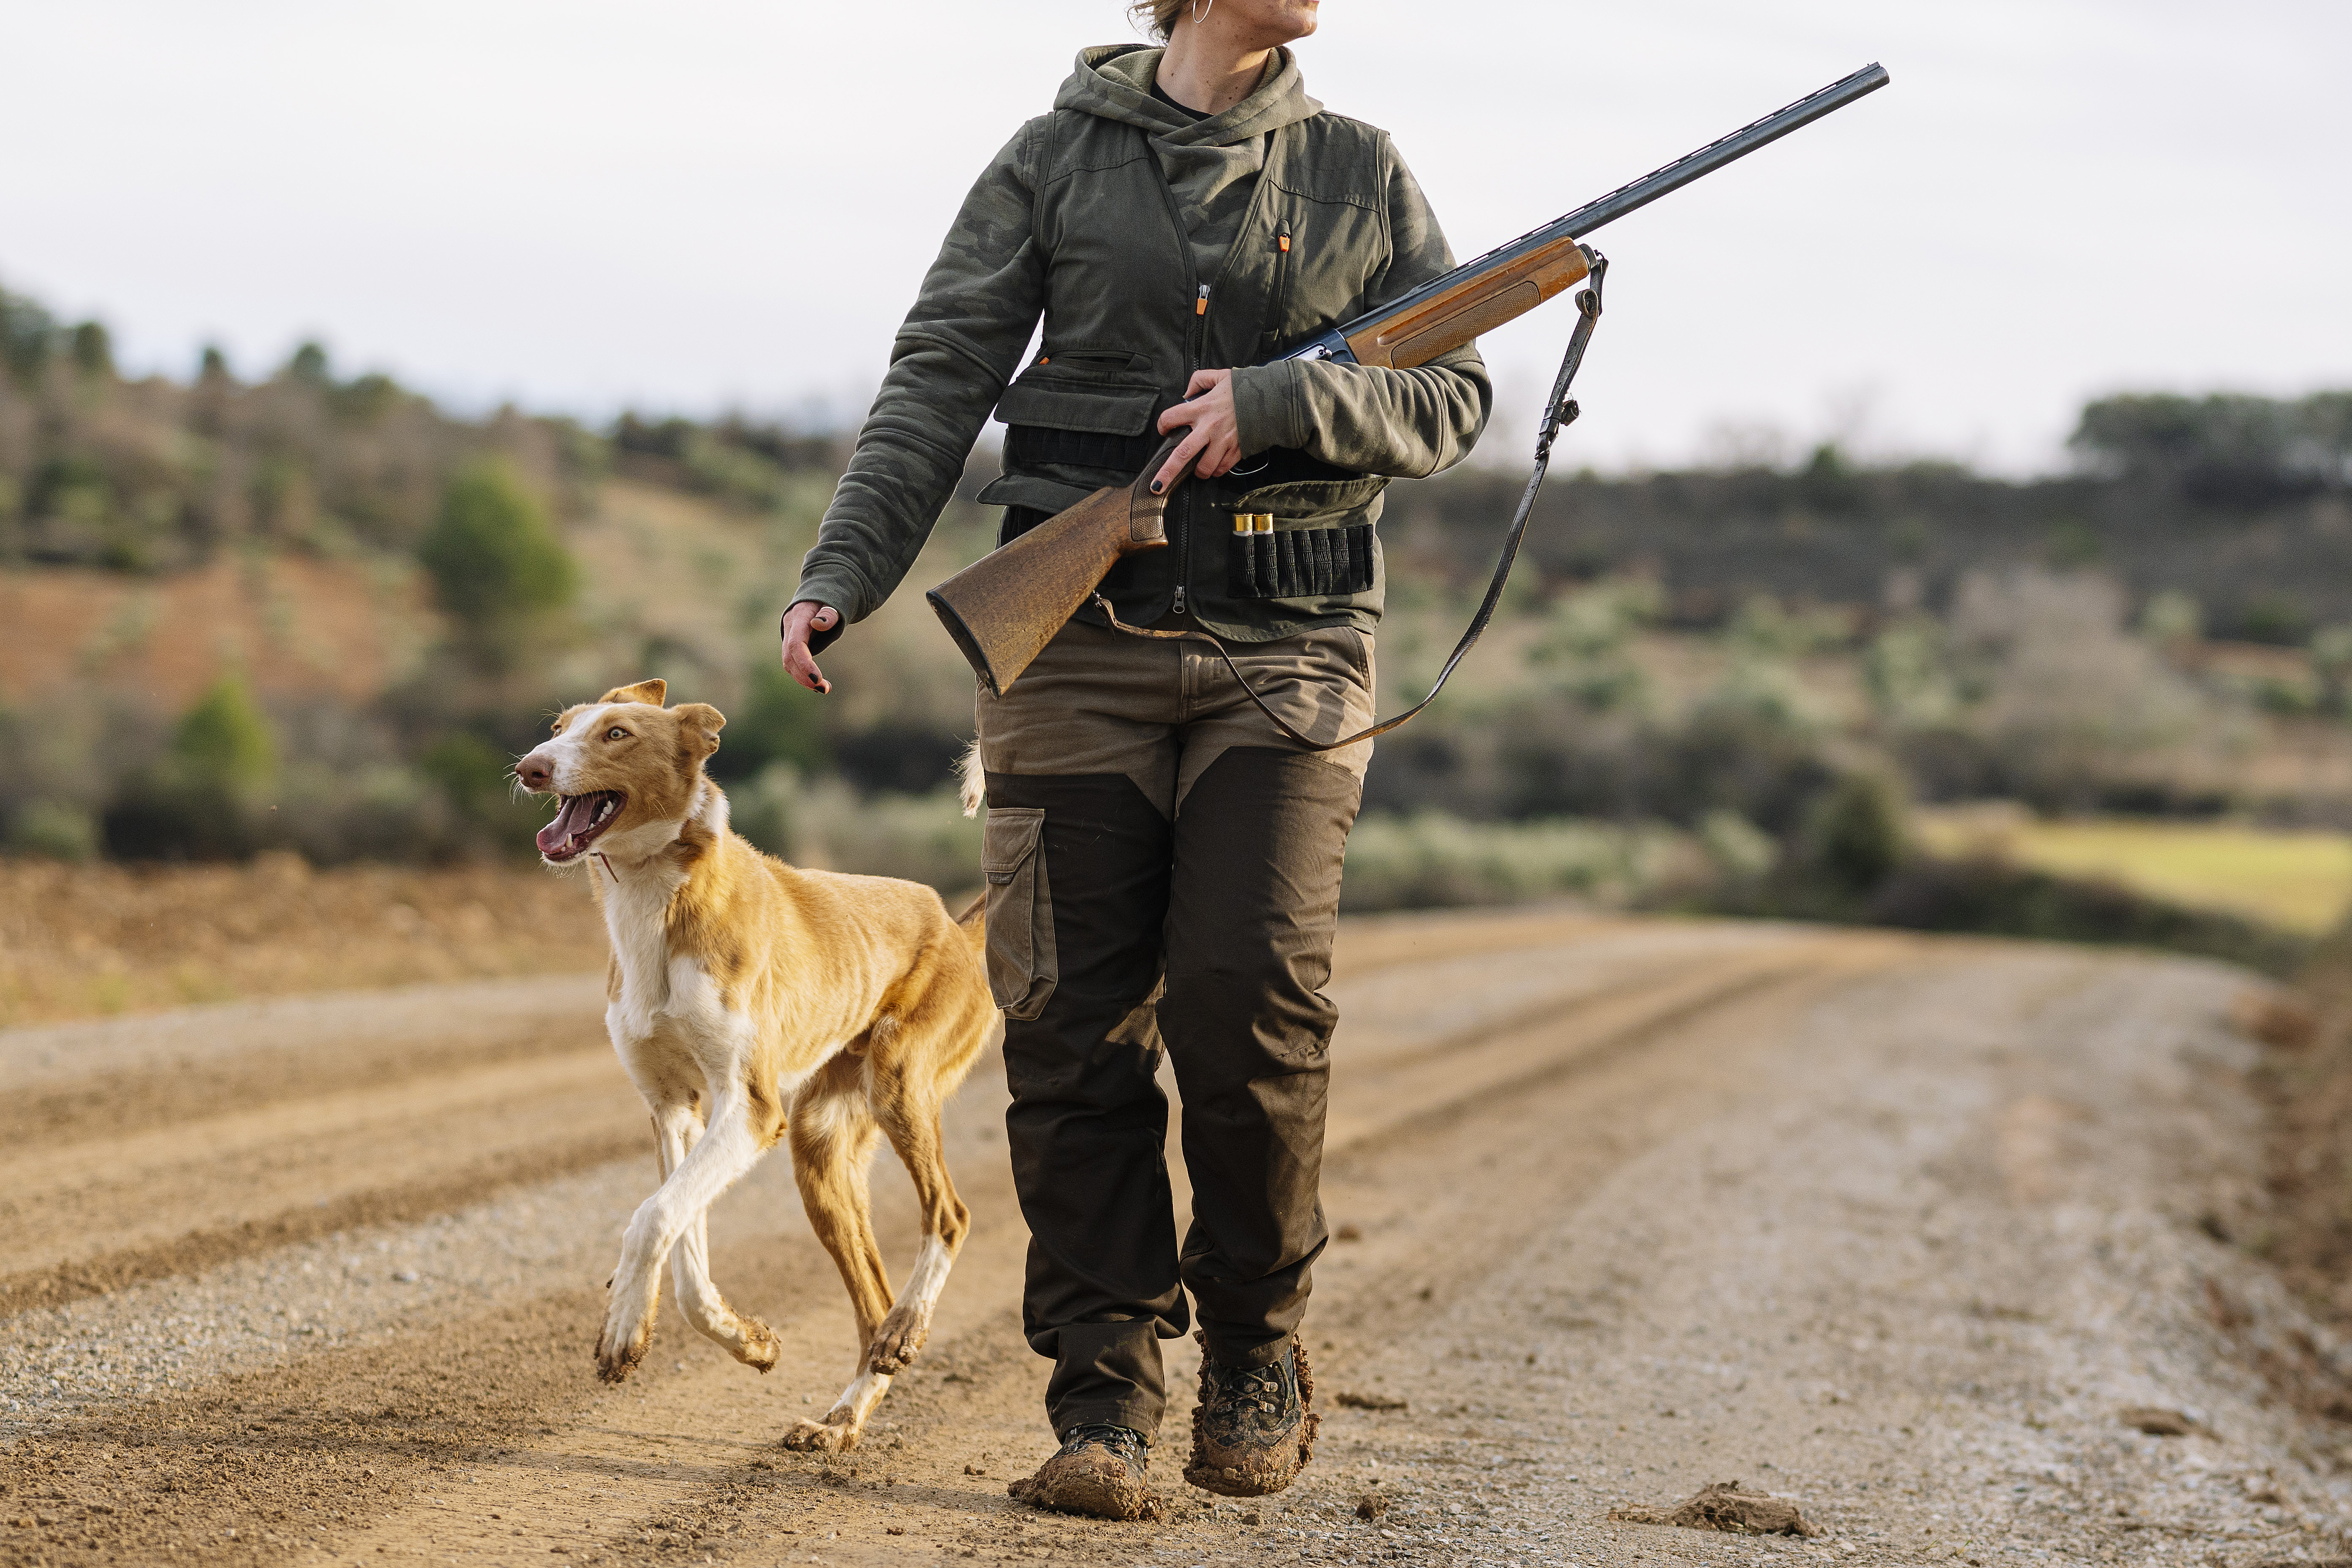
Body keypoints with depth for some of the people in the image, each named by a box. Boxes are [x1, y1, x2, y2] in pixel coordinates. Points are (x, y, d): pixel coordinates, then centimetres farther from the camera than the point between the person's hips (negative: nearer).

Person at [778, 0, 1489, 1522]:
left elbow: (1458, 392, 7)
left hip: (1287, 651, 0)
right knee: (1075, 1023, -3)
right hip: (1084, 640, 0)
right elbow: (937, 385, 2)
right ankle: (1106, 1397, 4)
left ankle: (1259, 1346, 10)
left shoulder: (1360, 172, 10)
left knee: (1251, 998, -12)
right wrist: (842, 575, -9)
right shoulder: (1055, 162, 7)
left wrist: (1276, 402, -9)